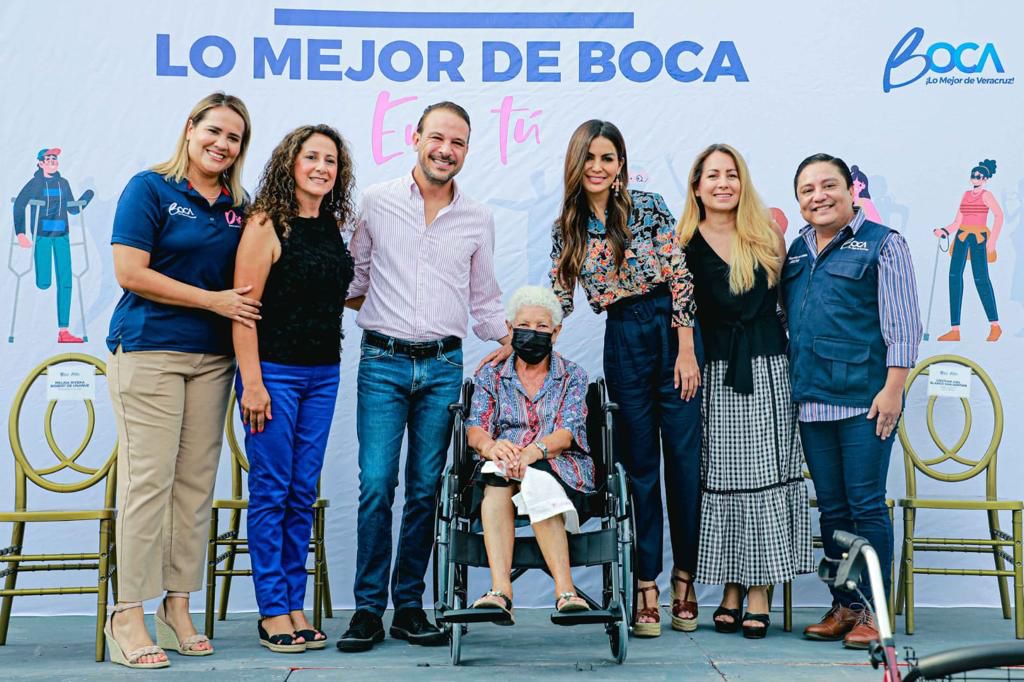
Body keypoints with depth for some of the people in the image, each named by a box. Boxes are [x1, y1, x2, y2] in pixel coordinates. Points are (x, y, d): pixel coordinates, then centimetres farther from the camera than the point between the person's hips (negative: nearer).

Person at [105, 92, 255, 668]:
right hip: (149, 350, -5)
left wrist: (242, 306, 1)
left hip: (213, 357, 6)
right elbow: (130, 272, -10)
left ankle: (178, 608, 14)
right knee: (148, 480, -7)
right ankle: (128, 617, 0)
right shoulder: (150, 188, -2)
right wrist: (213, 300, -10)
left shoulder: (238, 207, 14)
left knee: (197, 484, 5)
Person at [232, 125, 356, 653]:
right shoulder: (267, 224, -8)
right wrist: (252, 382, -17)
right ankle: (272, 610, 9)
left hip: (323, 373, 6)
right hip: (274, 372, -6)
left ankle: (294, 605, 17)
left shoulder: (334, 227, 11)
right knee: (271, 491, 0)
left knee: (303, 493, 9)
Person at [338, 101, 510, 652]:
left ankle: (409, 606, 14)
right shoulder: (376, 202, 4)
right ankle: (368, 608, 2)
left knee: (425, 489, 5)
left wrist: (517, 350, 6)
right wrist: (370, 314, 1)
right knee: (376, 484, -8)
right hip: (383, 362, -2)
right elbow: (354, 276, 15)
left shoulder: (479, 219, 10)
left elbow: (485, 302, 16)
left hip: (444, 365, 2)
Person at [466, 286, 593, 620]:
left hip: (561, 469, -1)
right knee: (497, 475, -36)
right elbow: (475, 429, 1)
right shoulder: (490, 376, 18)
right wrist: (491, 446, -26)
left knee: (535, 479, -37)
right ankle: (500, 589, -49)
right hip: (500, 463, 1)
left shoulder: (572, 376, 14)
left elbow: (568, 431, -4)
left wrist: (533, 451, -27)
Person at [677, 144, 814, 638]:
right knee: (720, 479, 3)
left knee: (764, 477, -1)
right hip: (714, 375, 0)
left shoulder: (767, 236, 6)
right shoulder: (686, 244, 3)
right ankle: (730, 593, 12)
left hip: (767, 373, 0)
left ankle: (759, 596, 4)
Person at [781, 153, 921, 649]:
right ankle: (843, 606, 19)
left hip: (864, 400, -6)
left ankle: (871, 611, 5)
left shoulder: (882, 244, -2)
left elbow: (902, 325, -6)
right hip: (811, 400, 6)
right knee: (831, 509, 10)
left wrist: (893, 389, -13)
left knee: (866, 506, -3)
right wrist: (791, 385, 12)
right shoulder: (797, 250, 15)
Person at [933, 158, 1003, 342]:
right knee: (954, 276, -3)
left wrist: (992, 241, -21)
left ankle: (995, 326, 7)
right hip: (961, 237, 6)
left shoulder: (986, 195, -3)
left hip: (979, 238, -6)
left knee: (981, 279, -7)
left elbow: (999, 215, -15)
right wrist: (944, 231, -2)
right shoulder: (966, 194, 16)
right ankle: (955, 330, -3)